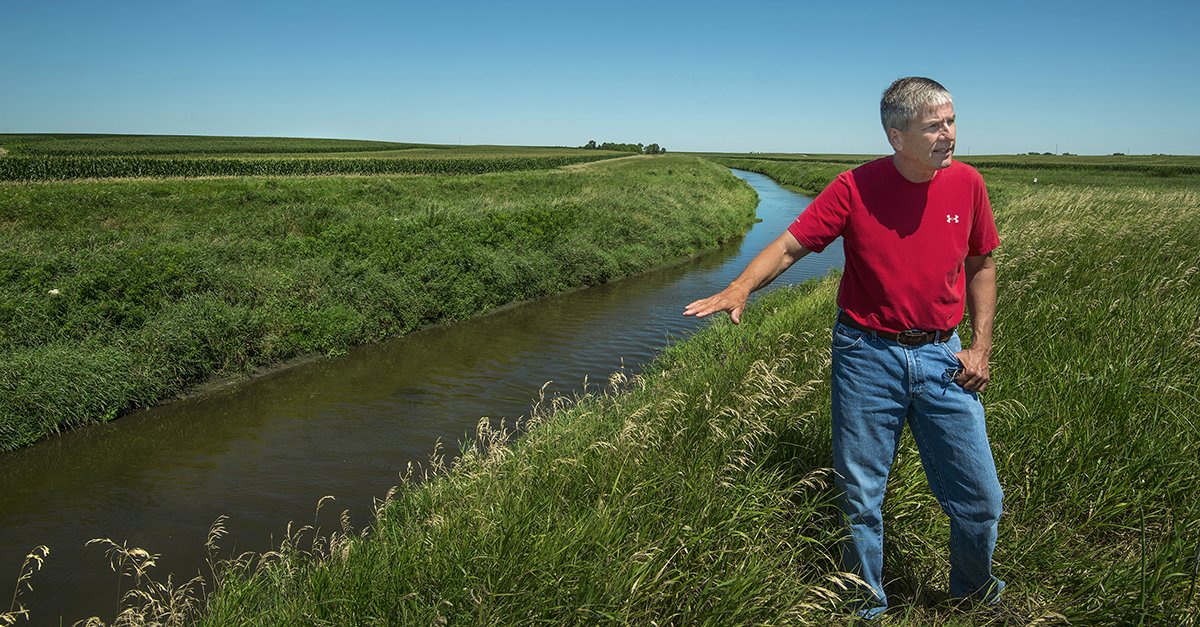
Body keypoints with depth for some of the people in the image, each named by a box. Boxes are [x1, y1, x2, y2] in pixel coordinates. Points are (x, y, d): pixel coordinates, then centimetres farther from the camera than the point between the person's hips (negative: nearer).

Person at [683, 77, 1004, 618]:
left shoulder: (967, 183, 0)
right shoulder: (856, 188, -10)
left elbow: (981, 266, 11)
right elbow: (790, 244, -11)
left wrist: (981, 346, 4)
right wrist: (740, 287, -30)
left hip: (941, 357, 3)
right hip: (868, 355, -2)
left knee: (980, 497, 9)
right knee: (859, 497, 8)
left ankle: (977, 592, 39)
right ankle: (868, 607, 31)